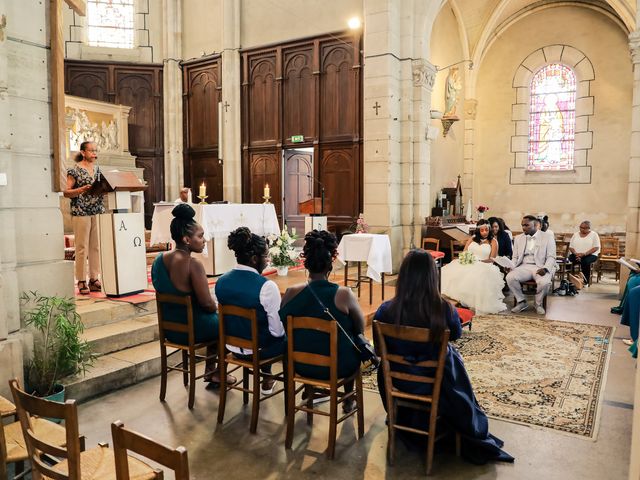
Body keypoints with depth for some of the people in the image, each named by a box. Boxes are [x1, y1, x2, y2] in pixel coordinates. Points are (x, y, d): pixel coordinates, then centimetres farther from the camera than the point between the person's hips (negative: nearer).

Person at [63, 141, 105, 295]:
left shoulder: (98, 169, 14)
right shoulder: (75, 170, -3)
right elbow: (66, 192, -5)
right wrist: (81, 190, -21)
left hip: (98, 211, 5)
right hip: (81, 212, -5)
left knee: (96, 246, 5)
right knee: (82, 247, -3)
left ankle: (94, 279, 12)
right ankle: (82, 282, 4)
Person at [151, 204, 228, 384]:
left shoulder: (158, 260, -2)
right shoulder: (193, 264, -26)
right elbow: (207, 304, -23)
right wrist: (217, 306, 1)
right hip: (193, 329, -7)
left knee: (215, 319, 32)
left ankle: (211, 370, 38)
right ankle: (217, 373, 33)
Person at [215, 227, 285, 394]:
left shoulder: (221, 281, -8)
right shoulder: (267, 286, -27)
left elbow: (226, 317, 7)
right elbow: (278, 330, -22)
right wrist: (279, 331, 1)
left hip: (232, 345, 6)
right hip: (257, 349, -6)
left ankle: (267, 377, 45)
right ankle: (267, 380, 38)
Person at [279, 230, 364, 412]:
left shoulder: (291, 293, -15)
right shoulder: (344, 294, -21)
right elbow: (360, 329, -5)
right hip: (338, 366, -2)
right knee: (354, 343, 29)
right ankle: (349, 400, 39)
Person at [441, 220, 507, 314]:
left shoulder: (493, 241, 10)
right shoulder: (472, 239, 20)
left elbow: (492, 259, 1)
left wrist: (478, 261, -16)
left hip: (483, 266, -3)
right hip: (467, 264, 3)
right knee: (453, 273, -27)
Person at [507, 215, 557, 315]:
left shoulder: (548, 238, 4)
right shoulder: (518, 238, 15)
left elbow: (551, 257, -1)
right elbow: (515, 257, 16)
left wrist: (545, 269, -20)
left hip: (540, 267, -3)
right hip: (524, 267, 3)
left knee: (544, 282, -35)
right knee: (509, 277, -27)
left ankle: (538, 303, -3)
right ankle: (521, 302, -6)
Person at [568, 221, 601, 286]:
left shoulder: (594, 234, 4)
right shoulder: (575, 234, 14)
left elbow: (596, 247, -6)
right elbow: (571, 247, 10)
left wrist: (584, 254, -19)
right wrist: (576, 253, -12)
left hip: (590, 255, -3)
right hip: (575, 255, 3)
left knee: (585, 261, -36)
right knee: (571, 258, -32)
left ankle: (586, 282, -24)